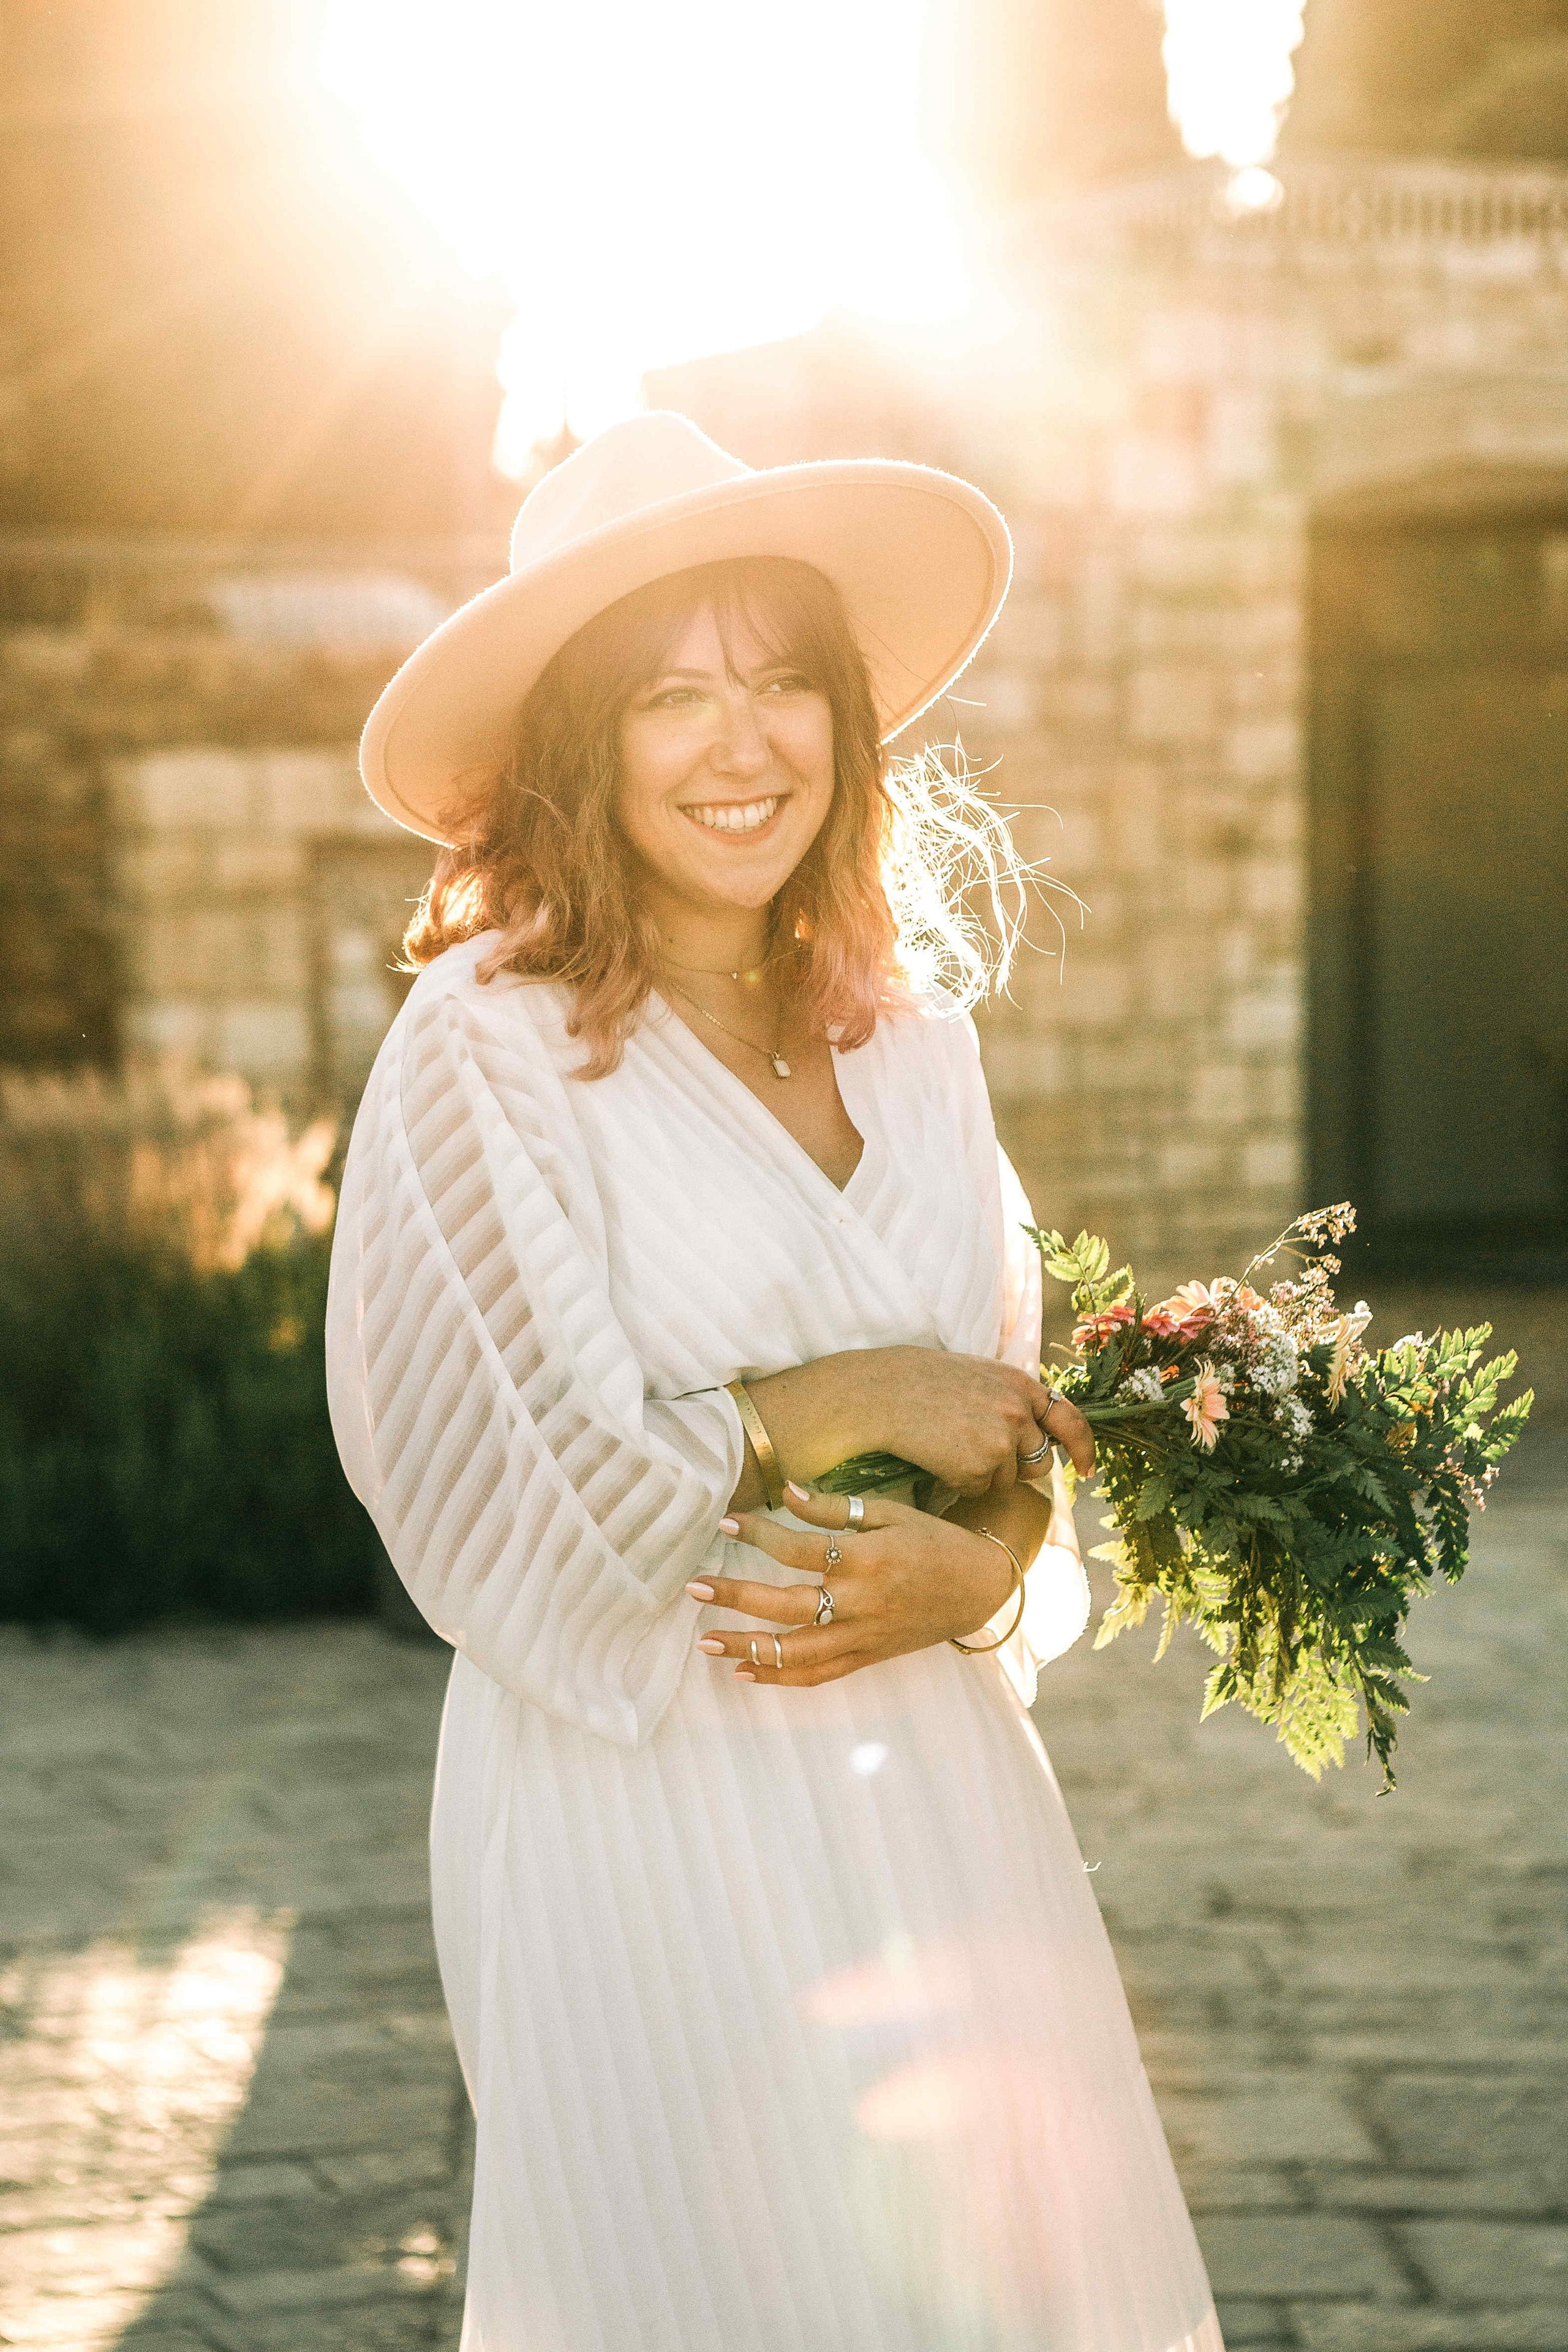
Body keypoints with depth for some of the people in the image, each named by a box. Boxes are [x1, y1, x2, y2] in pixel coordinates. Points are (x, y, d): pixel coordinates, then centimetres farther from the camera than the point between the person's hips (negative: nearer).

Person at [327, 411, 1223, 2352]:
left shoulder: (909, 1036, 7)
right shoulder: (490, 1045, -11)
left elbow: (1008, 1431, 11)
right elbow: (520, 1496, -14)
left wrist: (972, 1575, -11)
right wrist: (853, 1408, -8)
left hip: (942, 1797, 6)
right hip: (648, 1815, -5)